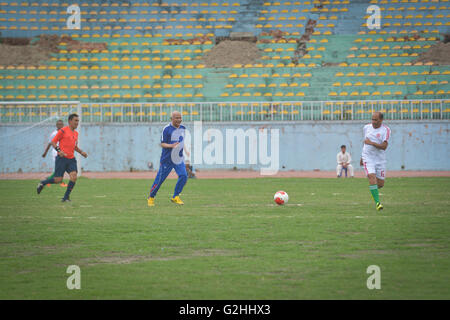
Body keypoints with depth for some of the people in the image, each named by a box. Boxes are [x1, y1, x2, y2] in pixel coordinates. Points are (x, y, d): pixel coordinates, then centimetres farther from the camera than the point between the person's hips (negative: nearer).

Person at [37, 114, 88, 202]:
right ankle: (42, 183, 21)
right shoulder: (63, 131, -5)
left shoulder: (76, 133, 16)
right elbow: (53, 142, -4)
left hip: (71, 159, 6)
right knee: (58, 179, -6)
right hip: (62, 158, -6)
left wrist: (81, 152, 13)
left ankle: (66, 197, -2)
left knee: (74, 177, -14)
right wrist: (59, 150, -18)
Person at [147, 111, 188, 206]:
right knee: (160, 178, 1)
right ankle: (151, 197, 22)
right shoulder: (166, 129, -13)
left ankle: (175, 197, 3)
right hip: (167, 158, -5)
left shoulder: (182, 128, 7)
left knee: (183, 175, -12)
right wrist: (171, 146, -31)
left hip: (179, 158, 5)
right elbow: (162, 144, -14)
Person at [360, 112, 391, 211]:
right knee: (372, 177, -21)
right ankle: (377, 202, -20)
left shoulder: (386, 130, -8)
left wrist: (371, 143, -25)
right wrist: (362, 157, 25)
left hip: (380, 160, -1)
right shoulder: (367, 127, 6)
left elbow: (384, 146, -18)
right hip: (368, 158, 1)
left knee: (381, 184, 5)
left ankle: (373, 188, 41)